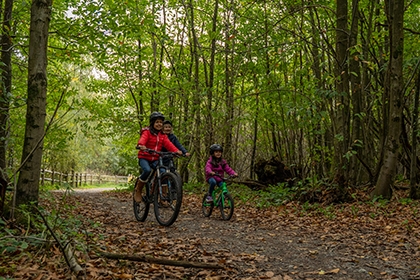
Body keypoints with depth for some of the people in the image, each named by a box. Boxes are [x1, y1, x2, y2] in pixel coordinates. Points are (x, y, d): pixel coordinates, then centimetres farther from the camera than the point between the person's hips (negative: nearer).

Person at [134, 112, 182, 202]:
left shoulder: (163, 135, 9)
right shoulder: (147, 132, -5)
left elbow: (168, 144, -6)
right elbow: (143, 139, -25)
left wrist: (176, 150, -25)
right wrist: (141, 145, -48)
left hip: (155, 159, 4)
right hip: (144, 158, -4)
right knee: (147, 170, -32)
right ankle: (138, 190, -9)